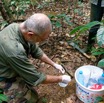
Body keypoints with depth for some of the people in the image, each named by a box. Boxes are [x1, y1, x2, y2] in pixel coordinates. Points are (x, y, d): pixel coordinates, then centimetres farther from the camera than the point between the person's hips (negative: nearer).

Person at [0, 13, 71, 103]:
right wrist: (61, 79, -14)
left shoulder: (22, 28, -17)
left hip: (12, 69, 7)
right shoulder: (14, 50, -43)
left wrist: (54, 64, 8)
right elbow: (37, 78, -28)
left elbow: (36, 51, 3)